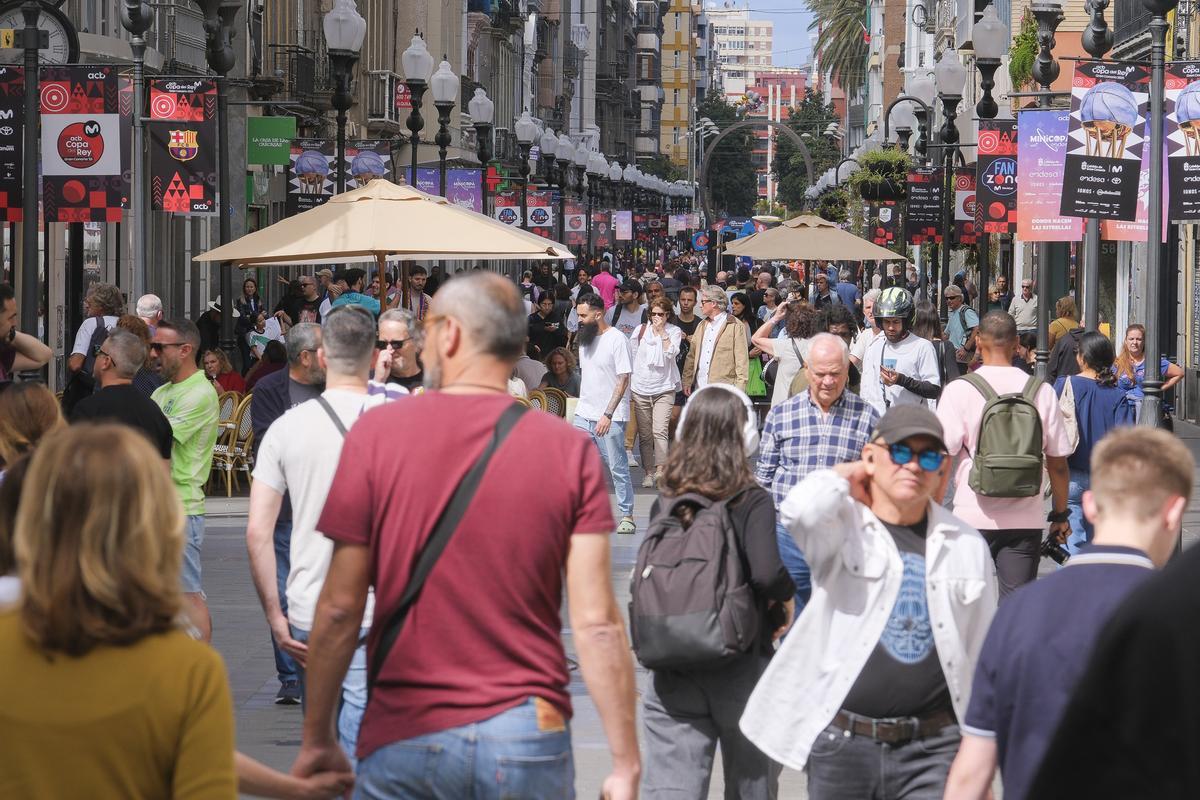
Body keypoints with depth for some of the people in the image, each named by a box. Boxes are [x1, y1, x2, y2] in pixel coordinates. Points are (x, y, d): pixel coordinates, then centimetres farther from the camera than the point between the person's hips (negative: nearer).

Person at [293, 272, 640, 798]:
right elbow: (597, 624, -6)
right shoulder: (570, 450, -1)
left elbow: (339, 609, -3)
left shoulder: (376, 433, -3)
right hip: (529, 735, 1)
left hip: (407, 735, -1)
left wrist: (317, 740, 7)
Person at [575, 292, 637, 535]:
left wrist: (607, 414, -22)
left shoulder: (616, 339, -12)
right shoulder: (585, 338, 12)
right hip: (584, 414, 7)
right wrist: (583, 403, 12)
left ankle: (627, 516, 9)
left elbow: (623, 380, -16)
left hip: (611, 417, -7)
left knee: (618, 468, 0)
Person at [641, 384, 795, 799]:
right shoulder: (752, 502, -10)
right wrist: (786, 597, -3)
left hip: (671, 675, 2)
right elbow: (766, 572, -24)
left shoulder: (664, 503, 1)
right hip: (740, 667, -2)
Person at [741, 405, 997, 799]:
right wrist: (846, 476, -5)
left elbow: (983, 656, 15)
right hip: (841, 744, -1)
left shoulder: (967, 545, 9)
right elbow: (801, 511, -27)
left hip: (932, 750, 1)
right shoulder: (846, 528, -1)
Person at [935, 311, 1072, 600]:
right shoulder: (1042, 392, 2)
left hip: (973, 517, -2)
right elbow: (1059, 463, 6)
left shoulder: (959, 391, -5)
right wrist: (1060, 514, 18)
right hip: (1026, 519, 2)